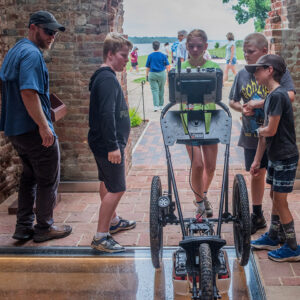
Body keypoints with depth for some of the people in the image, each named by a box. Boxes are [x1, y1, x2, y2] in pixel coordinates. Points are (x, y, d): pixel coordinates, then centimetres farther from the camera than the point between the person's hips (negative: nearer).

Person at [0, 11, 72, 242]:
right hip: (33, 129, -10)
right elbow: (29, 93, -27)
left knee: (29, 177, 19)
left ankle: (24, 227, 24)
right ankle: (44, 228, 15)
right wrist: (44, 125, -25)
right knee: (48, 180, 4)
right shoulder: (32, 54, -16)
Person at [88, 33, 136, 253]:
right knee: (117, 189, -8)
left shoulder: (105, 77, 14)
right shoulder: (107, 79, -19)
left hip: (105, 143, 11)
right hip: (108, 144, -11)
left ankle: (113, 221, 38)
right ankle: (101, 237, -4)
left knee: (108, 183, 22)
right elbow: (107, 115, -27)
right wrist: (113, 146, -28)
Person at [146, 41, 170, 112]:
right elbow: (167, 66, 0)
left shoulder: (150, 56, -1)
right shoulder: (163, 55, 0)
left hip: (152, 74, -1)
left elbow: (147, 67, 2)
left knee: (154, 90, 0)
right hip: (162, 74, 1)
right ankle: (161, 105, 24)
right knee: (161, 90, 14)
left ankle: (156, 106, -13)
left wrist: (147, 75, 10)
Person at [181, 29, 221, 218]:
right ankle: (200, 203, 14)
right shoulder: (180, 69, -1)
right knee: (197, 165, -8)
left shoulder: (214, 68, 1)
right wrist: (187, 104, -21)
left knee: (210, 166, 7)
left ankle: (203, 195, 36)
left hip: (210, 122, 2)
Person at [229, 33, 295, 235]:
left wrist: (261, 103, -23)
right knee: (256, 174, 16)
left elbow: (290, 96, -20)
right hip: (251, 135, 4)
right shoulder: (242, 74, 5)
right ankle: (257, 216, 32)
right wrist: (242, 108, -10)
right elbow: (232, 101, 12)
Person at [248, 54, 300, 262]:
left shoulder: (278, 95, -20)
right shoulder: (271, 96, 10)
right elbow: (265, 134, 13)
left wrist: (259, 130, 0)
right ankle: (272, 238, 32)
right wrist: (257, 159, 14)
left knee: (280, 201, -2)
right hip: (276, 156, 9)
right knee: (275, 196, 18)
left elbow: (270, 130, -23)